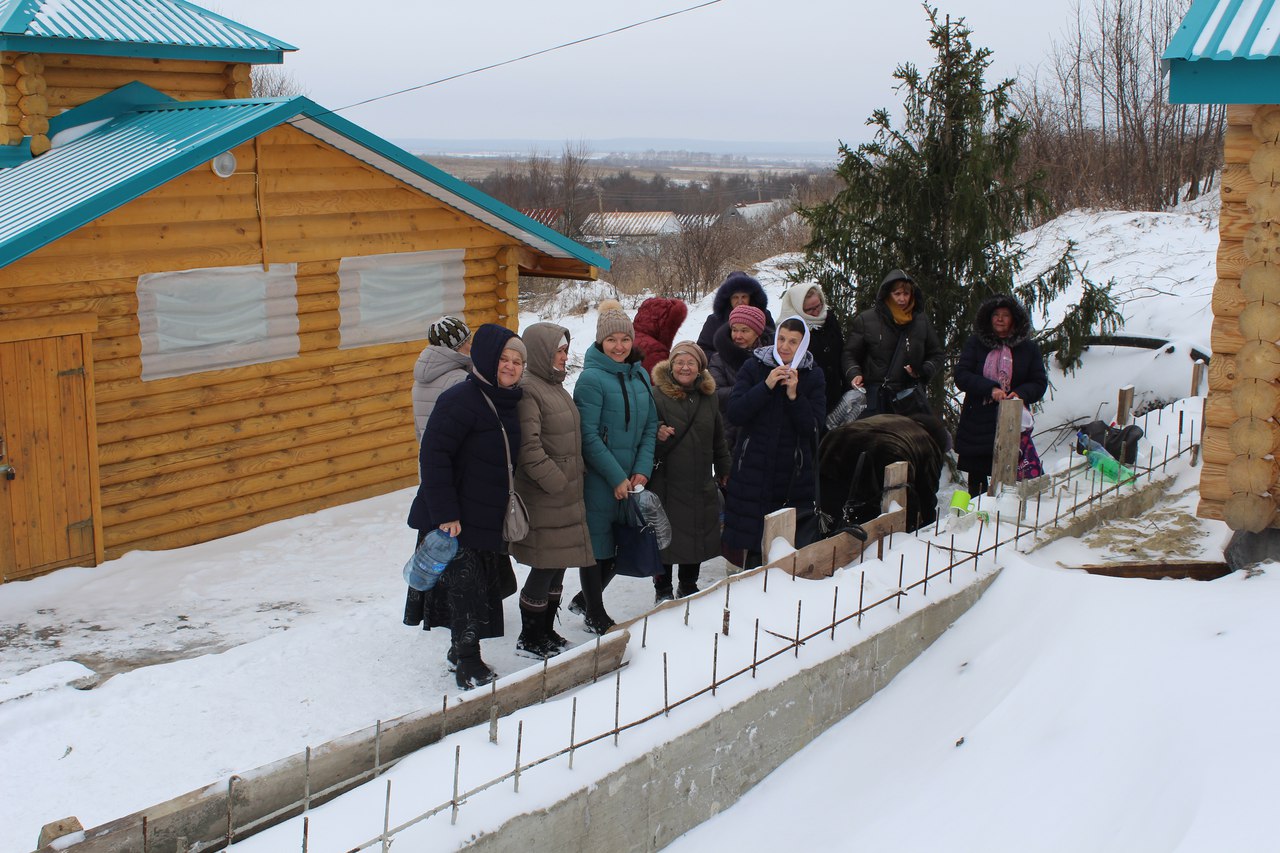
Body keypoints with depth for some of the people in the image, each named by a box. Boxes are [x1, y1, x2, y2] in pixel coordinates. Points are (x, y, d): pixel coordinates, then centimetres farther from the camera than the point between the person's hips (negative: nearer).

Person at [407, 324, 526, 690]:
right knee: (466, 588, -4)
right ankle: (467, 663, 9)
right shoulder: (461, 399, -17)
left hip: (492, 518, 8)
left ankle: (463, 652, 31)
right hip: (457, 519, -8)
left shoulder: (509, 404, 9)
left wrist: (511, 513, 19)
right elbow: (433, 456, -21)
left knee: (488, 587, 14)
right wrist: (444, 514, -24)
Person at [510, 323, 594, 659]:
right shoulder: (527, 389, -16)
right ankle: (529, 640, 12)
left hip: (566, 496, 9)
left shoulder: (554, 385, 15)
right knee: (544, 567, -2)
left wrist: (573, 479, 17)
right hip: (541, 497, -9)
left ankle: (547, 631, 29)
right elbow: (529, 448, -23)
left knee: (558, 566, 15)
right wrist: (555, 481, -19)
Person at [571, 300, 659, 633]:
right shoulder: (592, 378, -12)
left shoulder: (640, 375, 9)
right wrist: (617, 478, -14)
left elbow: (650, 426, 10)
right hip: (598, 480, -7)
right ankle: (595, 616, 20)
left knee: (620, 549, 13)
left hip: (632, 480, 7)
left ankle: (584, 600, 34)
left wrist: (642, 471, -3)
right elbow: (589, 436, -15)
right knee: (598, 547, 4)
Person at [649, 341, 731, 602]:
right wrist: (657, 434, -26)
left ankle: (688, 587, 30)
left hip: (701, 484, 5)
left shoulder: (708, 396, 10)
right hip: (668, 482, -5)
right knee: (666, 538, 2)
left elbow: (718, 438, 19)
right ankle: (662, 591, 18)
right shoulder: (657, 394, -8)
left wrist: (723, 470, 22)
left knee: (699, 537, 12)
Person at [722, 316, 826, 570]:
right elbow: (734, 413, -11)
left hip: (794, 471, 1)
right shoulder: (754, 366, -1)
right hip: (753, 467, -1)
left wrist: (794, 395, -18)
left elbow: (812, 425, -5)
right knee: (751, 535, 0)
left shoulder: (813, 375, 2)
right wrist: (766, 386, -19)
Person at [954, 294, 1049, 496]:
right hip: (977, 423, 1)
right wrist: (990, 389, -20)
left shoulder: (1029, 348, 6)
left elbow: (1039, 383, 6)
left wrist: (1020, 394, -16)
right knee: (976, 477, 11)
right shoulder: (975, 343, 4)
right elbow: (961, 376, -5)